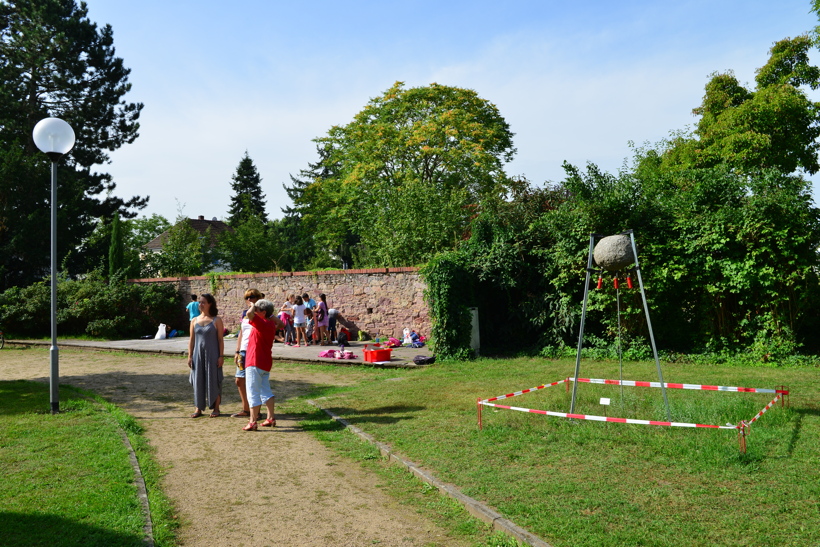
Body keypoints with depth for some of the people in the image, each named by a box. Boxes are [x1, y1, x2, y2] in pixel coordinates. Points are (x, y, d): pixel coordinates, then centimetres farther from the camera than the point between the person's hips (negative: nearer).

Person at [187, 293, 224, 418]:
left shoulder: (216, 320, -3)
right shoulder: (195, 321, 8)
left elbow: (220, 339, -4)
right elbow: (192, 340, 10)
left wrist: (221, 356, -9)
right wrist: (190, 356, 4)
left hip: (212, 355, -4)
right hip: (198, 355, 4)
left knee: (213, 381, 1)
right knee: (198, 381, 6)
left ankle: (216, 409, 11)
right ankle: (198, 408, 15)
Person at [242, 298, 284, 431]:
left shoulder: (261, 323, -17)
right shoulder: (271, 324, 8)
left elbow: (249, 314, -36)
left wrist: (252, 307, -15)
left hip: (255, 363, -9)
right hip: (266, 362, 9)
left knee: (253, 392, -4)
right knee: (265, 390, 16)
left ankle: (253, 422, -2)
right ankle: (271, 418, 20)